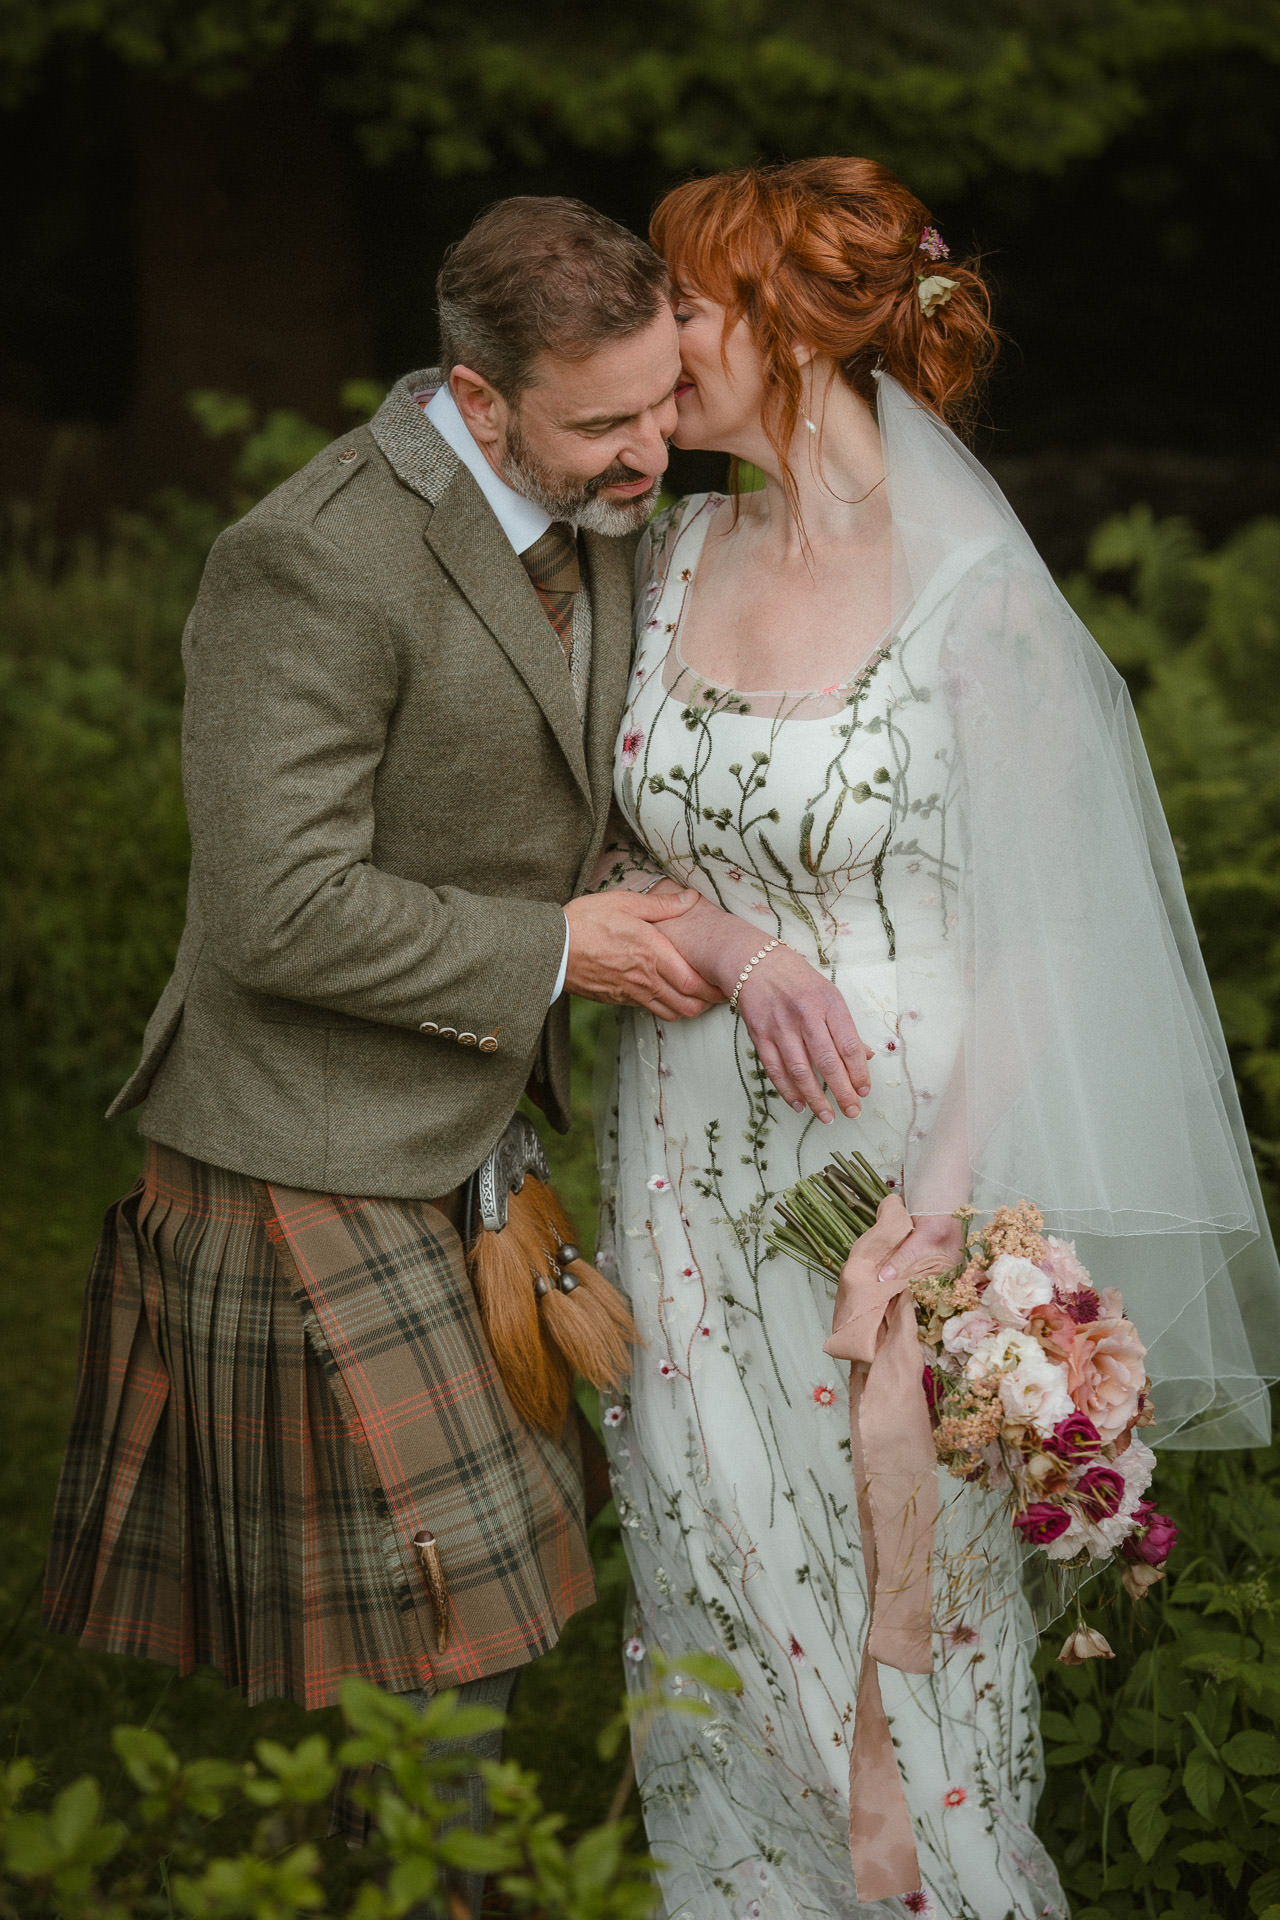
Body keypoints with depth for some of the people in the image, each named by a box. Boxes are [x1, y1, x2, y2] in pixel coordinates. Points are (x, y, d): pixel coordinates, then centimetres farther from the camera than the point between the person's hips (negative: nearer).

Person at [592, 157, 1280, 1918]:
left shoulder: (977, 598, -14)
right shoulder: (679, 556, 3)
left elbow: (1038, 947, -12)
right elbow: (613, 857, 9)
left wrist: (939, 1215, -19)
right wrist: (731, 942, -13)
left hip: (888, 1172, -5)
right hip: (690, 1163, 5)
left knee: (894, 1599, 6)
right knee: (709, 1587, 15)